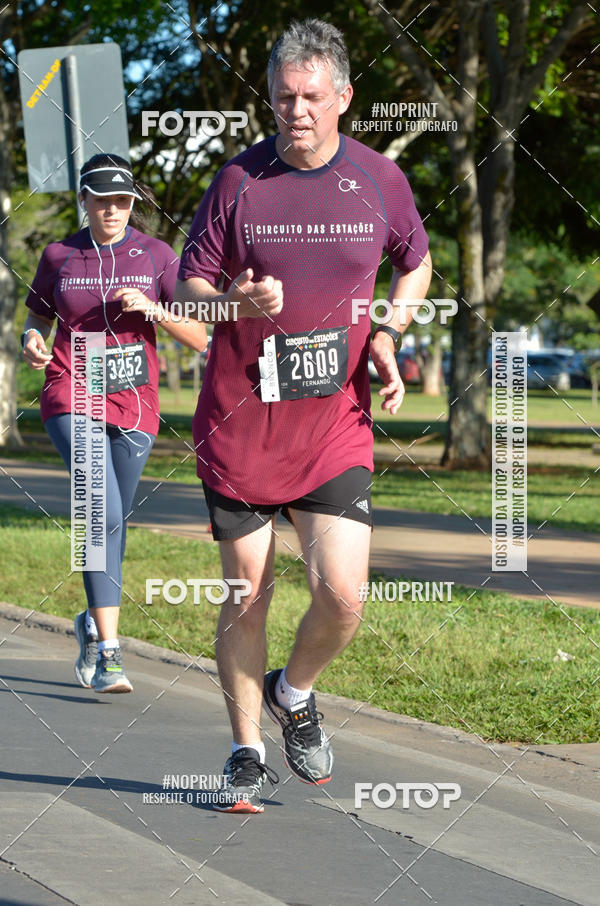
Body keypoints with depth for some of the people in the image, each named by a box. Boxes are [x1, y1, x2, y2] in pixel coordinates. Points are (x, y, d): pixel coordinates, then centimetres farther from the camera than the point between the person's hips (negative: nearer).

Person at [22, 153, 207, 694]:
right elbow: (36, 319, 17)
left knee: (111, 522, 12)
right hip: (72, 397, -2)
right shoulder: (59, 258, 4)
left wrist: (152, 308, -19)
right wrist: (33, 343, -6)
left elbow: (199, 338, -2)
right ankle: (108, 652, -22)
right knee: (105, 513, -21)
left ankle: (94, 623, 39)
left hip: (135, 405, 2)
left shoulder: (156, 256, 2)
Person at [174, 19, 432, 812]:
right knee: (247, 594, 4)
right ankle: (247, 751, 20)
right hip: (239, 422, -1)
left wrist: (387, 336, 2)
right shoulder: (239, 180, -1)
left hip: (336, 424, 1)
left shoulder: (380, 180, 3)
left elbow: (415, 263, 20)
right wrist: (237, 303, -18)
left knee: (342, 596, -11)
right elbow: (188, 286, 4)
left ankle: (294, 693, 20)